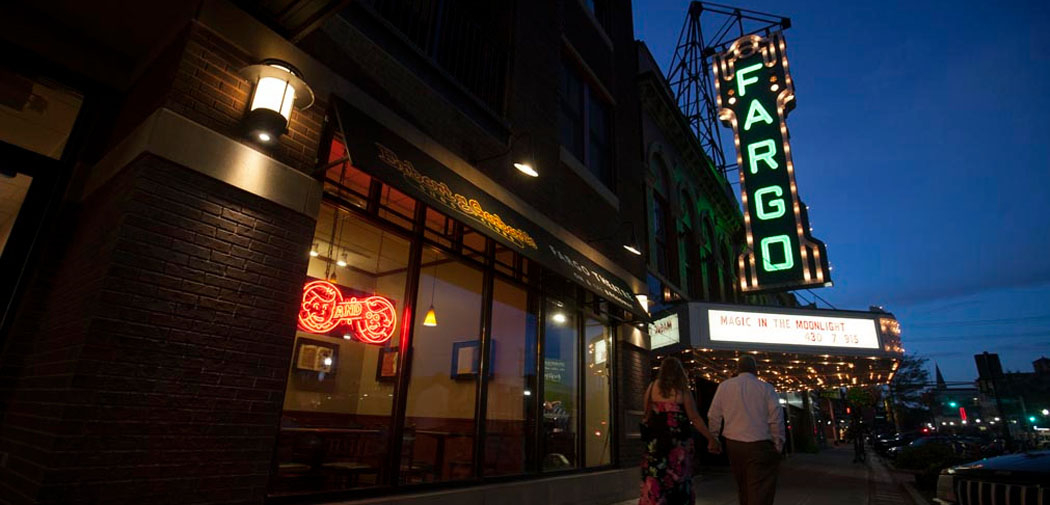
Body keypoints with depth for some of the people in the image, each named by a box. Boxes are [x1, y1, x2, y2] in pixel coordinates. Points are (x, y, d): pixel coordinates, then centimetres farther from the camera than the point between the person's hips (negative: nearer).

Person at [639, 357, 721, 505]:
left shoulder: (652, 387, 1)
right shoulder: (682, 389, -5)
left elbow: (647, 415, 3)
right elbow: (695, 418, -5)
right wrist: (711, 439, 3)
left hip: (656, 441, 2)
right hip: (678, 442, -2)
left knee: (655, 482, 6)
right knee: (678, 481, 12)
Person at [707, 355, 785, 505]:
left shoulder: (724, 386, 4)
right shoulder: (766, 388, -2)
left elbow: (713, 416, 4)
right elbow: (776, 418, -7)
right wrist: (778, 446, 2)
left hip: (733, 444, 3)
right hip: (760, 445, -3)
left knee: (743, 487, 19)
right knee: (760, 492, -1)